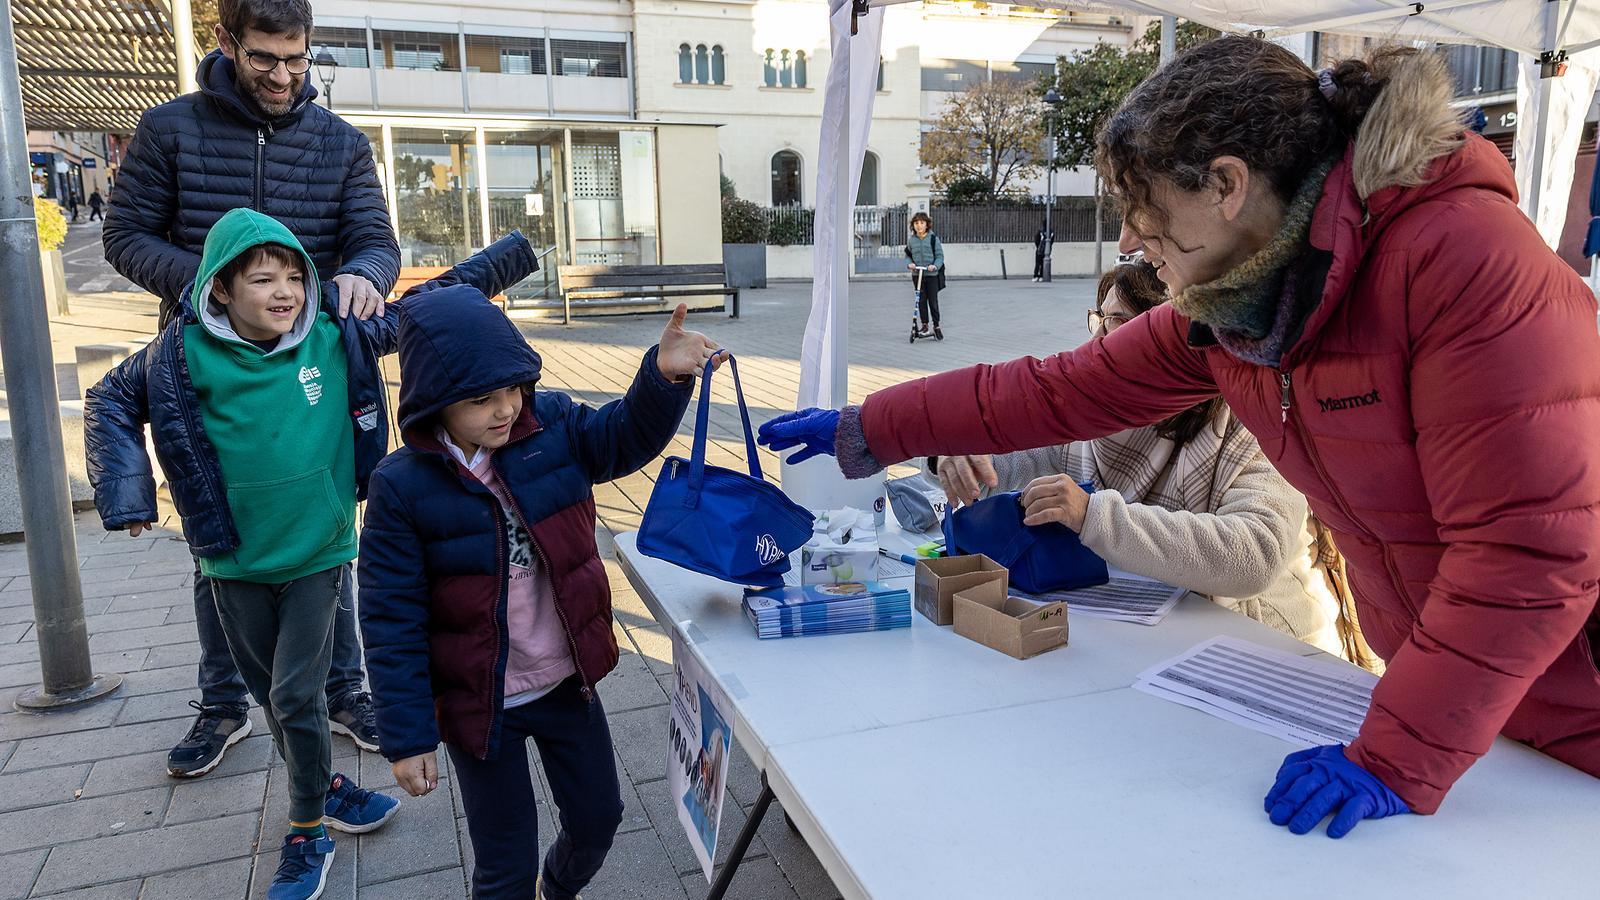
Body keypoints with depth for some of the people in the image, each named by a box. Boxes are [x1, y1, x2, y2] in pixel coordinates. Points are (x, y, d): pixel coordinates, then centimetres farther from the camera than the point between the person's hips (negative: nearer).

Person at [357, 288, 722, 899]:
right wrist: (406, 738, -11)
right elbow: (392, 623, -14)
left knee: (598, 816, 23)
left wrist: (665, 374, -35)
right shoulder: (402, 487, -18)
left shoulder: (552, 425, -9)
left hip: (567, 682, 4)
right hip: (480, 704, -3)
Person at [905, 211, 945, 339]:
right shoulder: (911, 240, 3)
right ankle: (924, 325, 16)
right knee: (921, 301, 5)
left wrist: (935, 265, -20)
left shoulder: (933, 238, -5)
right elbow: (907, 255, 14)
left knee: (933, 301, 1)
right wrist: (909, 264, -6)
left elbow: (940, 255, -3)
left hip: (932, 275, -3)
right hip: (917, 275, 3)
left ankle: (936, 326, 13)